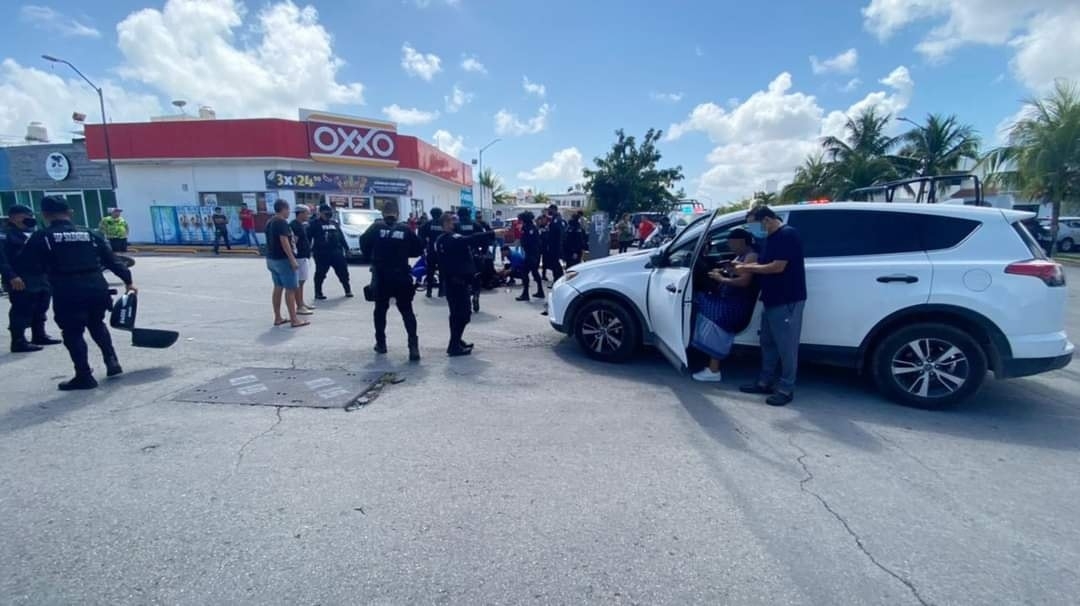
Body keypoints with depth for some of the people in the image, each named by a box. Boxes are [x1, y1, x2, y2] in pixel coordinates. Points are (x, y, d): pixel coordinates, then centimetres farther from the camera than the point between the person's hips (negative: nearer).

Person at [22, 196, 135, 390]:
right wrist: (128, 280, 18)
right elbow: (112, 260, 12)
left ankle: (84, 376, 9)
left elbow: (30, 265, 1)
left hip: (67, 292, -4)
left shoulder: (40, 237, 1)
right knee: (97, 324, 25)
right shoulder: (89, 234, 10)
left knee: (72, 333, 7)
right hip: (97, 288, 4)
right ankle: (111, 361, 18)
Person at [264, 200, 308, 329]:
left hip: (271, 259, 10)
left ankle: (277, 318, 17)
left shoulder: (270, 222, 14)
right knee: (290, 289, -6)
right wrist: (292, 259, -25)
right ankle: (294, 320, -6)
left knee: (278, 288, 13)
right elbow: (284, 242, -23)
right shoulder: (282, 222, -16)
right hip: (283, 259, -10)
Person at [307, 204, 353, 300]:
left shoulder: (334, 223, 16)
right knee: (320, 274, 2)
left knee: (343, 272, 6)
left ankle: (348, 290, 17)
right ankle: (318, 293, 13)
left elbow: (341, 236, 19)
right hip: (321, 253, -5)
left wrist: (346, 247, 15)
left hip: (336, 252, 5)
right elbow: (308, 237, -5)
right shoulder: (314, 223, -1)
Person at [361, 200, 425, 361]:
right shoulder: (405, 229, -1)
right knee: (407, 311, 5)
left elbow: (364, 242, -4)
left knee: (380, 310, 18)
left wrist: (371, 257, 12)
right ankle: (413, 345, -9)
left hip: (381, 277, 0)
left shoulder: (376, 227, 0)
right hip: (401, 277, 0)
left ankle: (381, 343, 23)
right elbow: (419, 248, 1)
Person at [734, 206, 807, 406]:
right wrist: (743, 265, 1)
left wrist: (748, 268, -14)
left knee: (786, 345, -2)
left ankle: (786, 389, 7)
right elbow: (764, 264, 16)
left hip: (788, 300, -10)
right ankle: (766, 382, 25)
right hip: (772, 299, 10)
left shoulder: (788, 234, -15)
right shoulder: (771, 238, 15)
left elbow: (778, 267, -22)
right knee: (768, 343, 15)